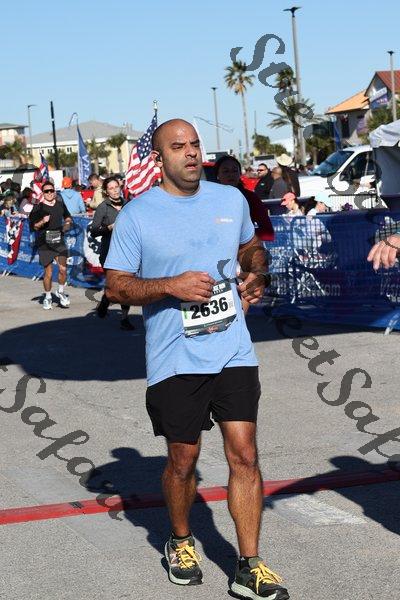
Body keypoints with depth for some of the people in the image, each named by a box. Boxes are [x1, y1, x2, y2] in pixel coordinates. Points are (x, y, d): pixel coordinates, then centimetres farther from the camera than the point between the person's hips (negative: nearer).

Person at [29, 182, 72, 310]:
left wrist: (67, 224, 4)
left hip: (59, 241, 2)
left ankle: (61, 292, 14)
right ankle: (48, 297, 22)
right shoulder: (38, 208, -3)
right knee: (48, 273, 3)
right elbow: (33, 226, -2)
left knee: (63, 269, -11)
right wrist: (42, 222, -20)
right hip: (44, 243, -2)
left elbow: (68, 218, 25)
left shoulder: (60, 204, 8)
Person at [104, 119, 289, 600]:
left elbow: (251, 246, 26)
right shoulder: (136, 214, -4)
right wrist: (172, 286, -18)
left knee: (244, 455, -3)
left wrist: (257, 274, 4)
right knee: (183, 459, 8)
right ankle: (180, 541, 35)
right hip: (174, 359, -2)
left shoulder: (231, 199, 8)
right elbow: (115, 287, -4)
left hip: (233, 351, 3)